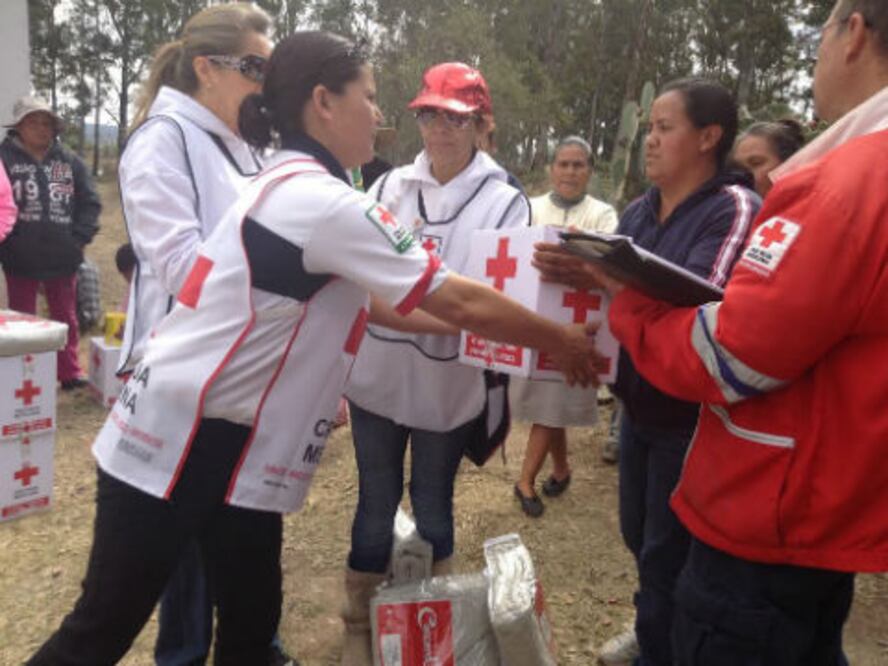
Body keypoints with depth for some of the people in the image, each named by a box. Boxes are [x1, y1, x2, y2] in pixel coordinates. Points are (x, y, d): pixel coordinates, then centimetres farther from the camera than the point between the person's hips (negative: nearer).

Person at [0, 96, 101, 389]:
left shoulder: (69, 160, 3)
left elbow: (90, 202, 4)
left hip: (62, 256, 2)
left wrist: (80, 238, -5)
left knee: (66, 318, 13)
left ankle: (70, 373, 25)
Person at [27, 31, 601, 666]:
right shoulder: (326, 204, -21)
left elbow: (369, 303, 13)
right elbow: (461, 301, -17)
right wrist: (561, 340, -3)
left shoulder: (288, 189, 10)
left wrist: (479, 324, 12)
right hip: (176, 436, -9)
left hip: (237, 441, 9)